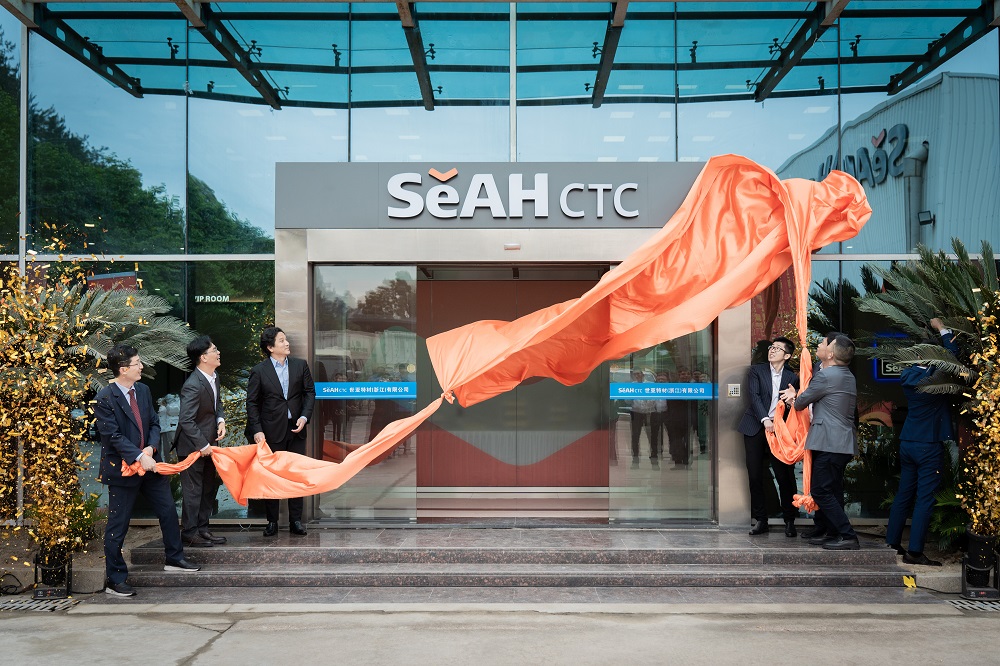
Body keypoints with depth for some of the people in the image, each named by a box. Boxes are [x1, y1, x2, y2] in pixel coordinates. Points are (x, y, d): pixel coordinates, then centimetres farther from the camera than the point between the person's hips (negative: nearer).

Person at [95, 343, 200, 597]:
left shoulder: (143, 390, 6)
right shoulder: (105, 398, -15)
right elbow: (113, 435, -19)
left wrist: (151, 448, -9)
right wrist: (139, 457, -24)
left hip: (149, 462, 7)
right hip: (122, 468, -7)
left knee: (168, 510, 15)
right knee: (118, 526, 3)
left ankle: (174, 558, 34)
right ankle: (114, 580, 13)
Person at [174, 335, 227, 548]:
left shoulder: (214, 377, 3)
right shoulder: (193, 386, -26)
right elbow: (186, 421, -26)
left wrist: (221, 421, -2)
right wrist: (202, 445, -21)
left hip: (208, 444, 9)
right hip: (193, 446, -9)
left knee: (208, 489, 17)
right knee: (193, 491, 1)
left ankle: (202, 528, 28)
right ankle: (190, 533, 13)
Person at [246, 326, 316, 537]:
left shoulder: (300, 365, 5)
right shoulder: (259, 371, -3)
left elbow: (309, 392, 8)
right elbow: (252, 402, -2)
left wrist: (304, 416, -7)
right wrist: (257, 431, -10)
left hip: (296, 428, 2)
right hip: (271, 430, -2)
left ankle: (295, 521, 13)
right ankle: (272, 521, 15)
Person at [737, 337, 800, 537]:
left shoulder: (792, 377, 8)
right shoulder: (756, 370, 5)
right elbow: (754, 396, -6)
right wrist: (765, 419, -18)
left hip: (778, 430, 0)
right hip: (756, 428, 0)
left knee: (785, 476, -3)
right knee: (755, 476, 1)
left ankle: (789, 522, 9)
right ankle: (760, 520, 10)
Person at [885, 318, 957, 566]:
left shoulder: (907, 375, 2)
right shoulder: (935, 378, -16)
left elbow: (919, 361, 21)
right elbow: (953, 353, -9)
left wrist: (935, 331, 18)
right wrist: (942, 329, 4)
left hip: (907, 443, 7)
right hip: (930, 446, -7)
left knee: (904, 494, 15)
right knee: (925, 498, -4)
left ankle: (892, 543, 21)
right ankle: (914, 552, -6)